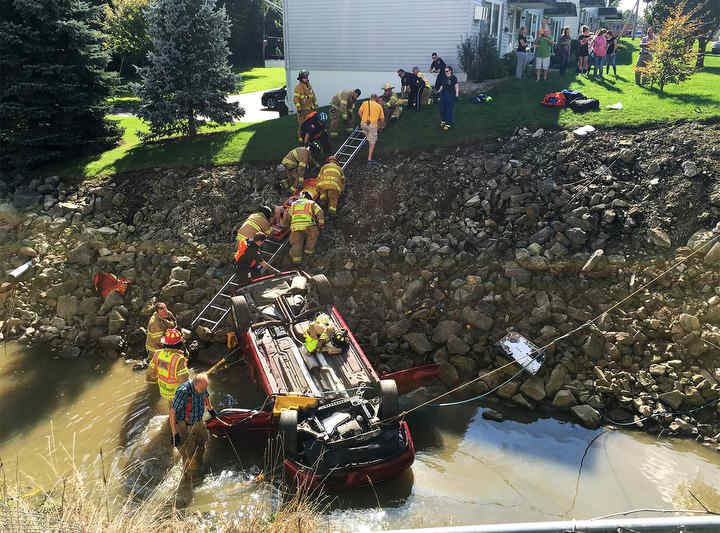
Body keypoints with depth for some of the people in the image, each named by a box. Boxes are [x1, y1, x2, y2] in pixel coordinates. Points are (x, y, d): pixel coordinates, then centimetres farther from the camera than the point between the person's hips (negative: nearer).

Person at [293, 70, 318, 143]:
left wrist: (315, 105, 17)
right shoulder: (298, 87, -9)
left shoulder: (309, 86, 12)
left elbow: (313, 97, 20)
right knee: (301, 124, -3)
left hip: (310, 109, 6)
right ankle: (300, 137, 8)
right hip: (302, 109, -6)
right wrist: (298, 107, -24)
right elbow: (295, 98, -16)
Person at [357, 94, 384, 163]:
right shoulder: (379, 106, 13)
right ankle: (369, 158, 3)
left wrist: (363, 119, 14)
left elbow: (359, 112, -1)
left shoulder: (365, 103, 12)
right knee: (372, 142, 6)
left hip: (364, 124, 1)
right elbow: (382, 118, 15)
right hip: (373, 125, -1)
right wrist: (381, 127, 30)